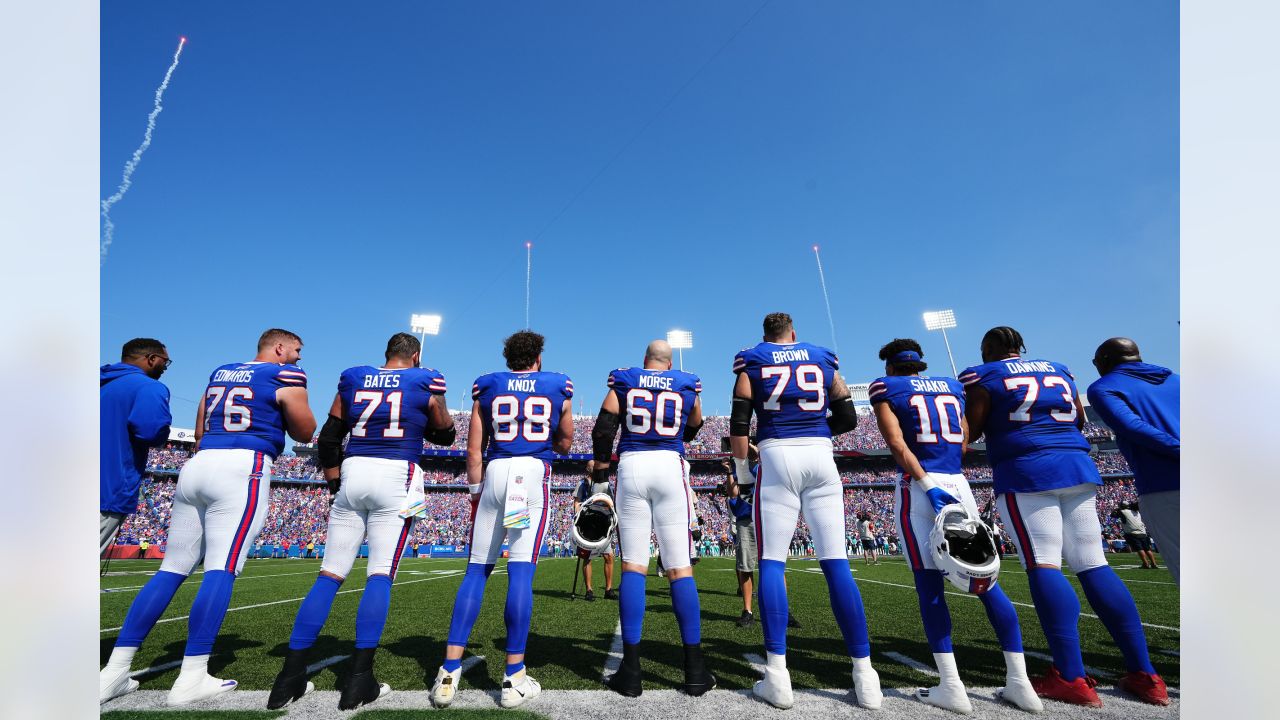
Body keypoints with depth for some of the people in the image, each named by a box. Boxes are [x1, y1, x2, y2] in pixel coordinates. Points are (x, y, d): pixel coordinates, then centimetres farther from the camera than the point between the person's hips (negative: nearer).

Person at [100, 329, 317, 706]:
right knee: (222, 569, -8)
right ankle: (191, 678, -8)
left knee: (172, 569, 11)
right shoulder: (286, 376, 1)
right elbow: (305, 433, 7)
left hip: (198, 464, 7)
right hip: (242, 468, -7)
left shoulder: (219, 373, 23)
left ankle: (114, 673, 12)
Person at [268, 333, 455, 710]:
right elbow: (445, 435, 16)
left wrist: (335, 483, 22)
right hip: (396, 477, -3)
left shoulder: (353, 378, 14)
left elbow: (328, 440, 14)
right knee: (381, 574, 0)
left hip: (353, 473, 4)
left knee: (331, 573, 10)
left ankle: (291, 676, 12)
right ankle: (359, 679, 0)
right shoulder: (425, 382, 5)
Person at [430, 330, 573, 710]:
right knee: (521, 571, -2)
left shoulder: (486, 385, 13)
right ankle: (514, 678, 3)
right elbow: (564, 444, 19)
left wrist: (476, 490, 15)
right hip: (535, 474, -1)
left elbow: (474, 450, 10)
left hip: (494, 472, 2)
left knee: (477, 570, 9)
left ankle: (449, 671, 9)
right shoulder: (559, 386, 12)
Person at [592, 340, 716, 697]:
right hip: (670, 468, 0)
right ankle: (695, 671, 9)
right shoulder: (688, 385, 12)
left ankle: (631, 671, 5)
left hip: (631, 467, 0)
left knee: (633, 566, 3)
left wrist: (600, 473, 11)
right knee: (680, 568, 3)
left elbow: (603, 429, 2)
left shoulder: (623, 380, 10)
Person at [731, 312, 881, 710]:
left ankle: (777, 675, -1)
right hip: (820, 456, 3)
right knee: (836, 563, 5)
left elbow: (739, 422, 1)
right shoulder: (823, 359, 17)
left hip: (777, 456, -2)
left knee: (771, 563, 1)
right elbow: (848, 418, 15)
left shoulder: (751, 361, 10)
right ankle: (864, 674, 8)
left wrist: (740, 463, 15)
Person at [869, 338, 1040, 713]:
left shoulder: (886, 387, 2)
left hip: (918, 487, -5)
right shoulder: (952, 386, 17)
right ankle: (1019, 683, 14)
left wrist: (927, 486, -13)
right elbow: (964, 445, 16)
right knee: (986, 580, 10)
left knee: (929, 585, 0)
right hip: (958, 484, 5)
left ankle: (952, 687, 1)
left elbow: (896, 443, -10)